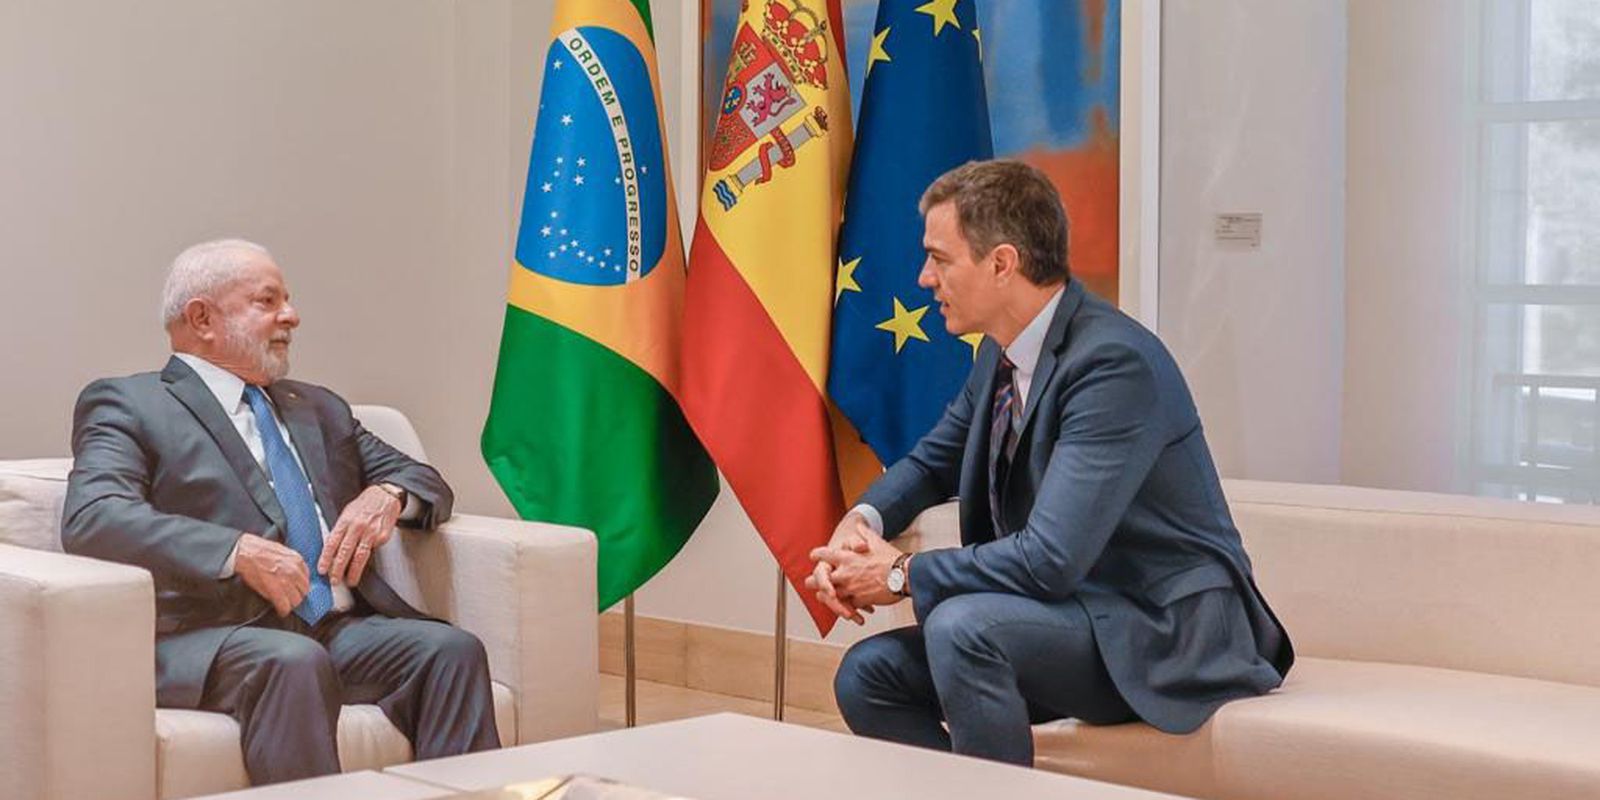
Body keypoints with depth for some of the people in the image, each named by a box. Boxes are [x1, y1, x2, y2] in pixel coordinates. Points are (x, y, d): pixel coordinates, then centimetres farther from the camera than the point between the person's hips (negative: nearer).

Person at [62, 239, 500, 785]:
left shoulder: (318, 408, 27)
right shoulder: (126, 405, 7)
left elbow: (426, 482, 29)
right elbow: (90, 519, -10)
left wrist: (387, 496, 3)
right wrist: (237, 551, -21)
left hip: (341, 629, 6)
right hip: (209, 636, -6)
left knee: (453, 650, -22)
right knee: (295, 661, -37)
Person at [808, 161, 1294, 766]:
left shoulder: (1114, 362, -23)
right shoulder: (1003, 354, 5)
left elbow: (1050, 559, -29)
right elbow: (932, 461, 22)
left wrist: (902, 574, -17)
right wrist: (861, 521, 0)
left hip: (1168, 631, -9)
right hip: (1082, 615, 9)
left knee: (960, 624, -30)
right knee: (867, 675, -3)